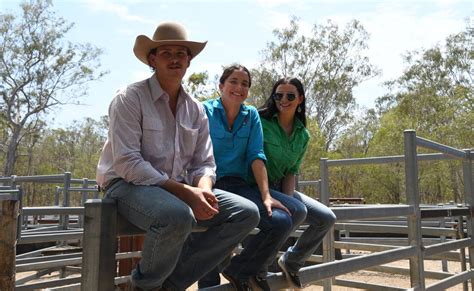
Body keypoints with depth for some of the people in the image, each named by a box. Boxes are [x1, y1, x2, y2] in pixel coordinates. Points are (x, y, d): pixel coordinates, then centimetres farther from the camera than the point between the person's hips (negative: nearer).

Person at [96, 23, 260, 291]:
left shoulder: (196, 109, 10)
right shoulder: (130, 98, -9)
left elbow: (204, 164, 9)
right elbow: (127, 163, -19)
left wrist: (203, 190, -16)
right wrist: (186, 192, -25)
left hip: (177, 189, 7)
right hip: (128, 185, -6)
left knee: (247, 213, -8)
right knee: (178, 215, -38)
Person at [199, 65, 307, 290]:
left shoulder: (251, 115, 12)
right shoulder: (205, 111, -2)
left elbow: (256, 157, 2)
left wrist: (266, 195, -10)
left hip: (240, 185, 6)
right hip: (214, 185, -6)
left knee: (297, 210, -8)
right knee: (279, 221, -22)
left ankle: (248, 268, 5)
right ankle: (239, 271, 1)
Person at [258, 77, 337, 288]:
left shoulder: (302, 135, 7)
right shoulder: (260, 122, -10)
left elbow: (291, 172, 7)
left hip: (281, 189, 7)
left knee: (326, 218, -2)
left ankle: (291, 262, 16)